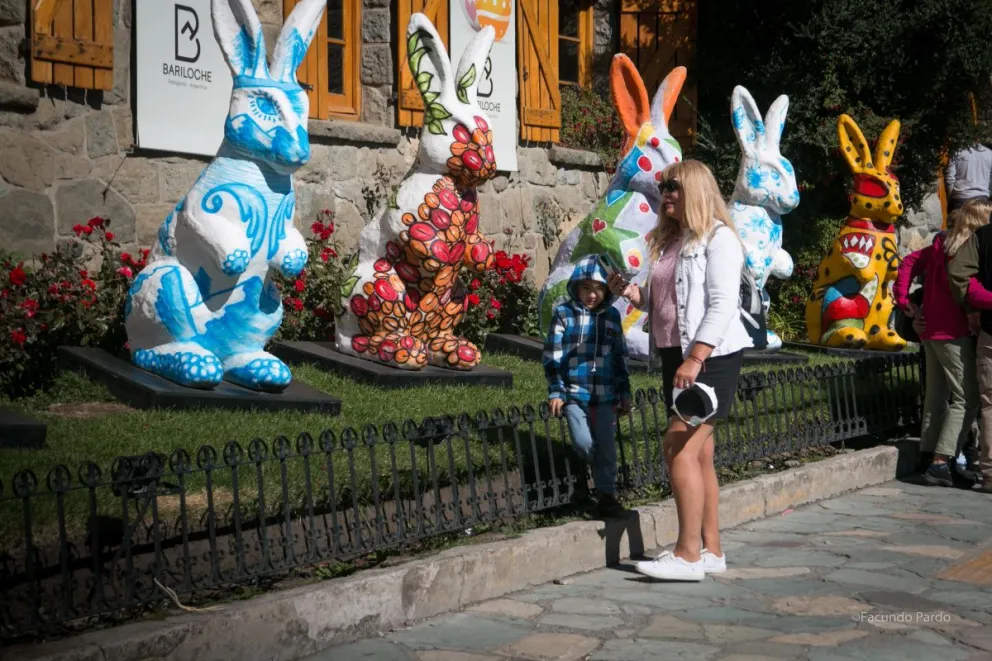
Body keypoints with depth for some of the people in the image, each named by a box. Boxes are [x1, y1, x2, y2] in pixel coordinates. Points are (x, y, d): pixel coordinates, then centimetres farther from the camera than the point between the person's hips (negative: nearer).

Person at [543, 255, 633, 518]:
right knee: (584, 443, -9)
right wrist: (555, 391, -5)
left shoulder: (611, 315, 6)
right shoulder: (564, 313, -3)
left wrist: (625, 392, 13)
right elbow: (552, 355, -2)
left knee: (606, 446, 3)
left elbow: (620, 357, 13)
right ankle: (602, 473, 21)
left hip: (605, 394, 2)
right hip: (574, 393, -2)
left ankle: (607, 494, 15)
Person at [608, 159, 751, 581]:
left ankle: (688, 555, -13)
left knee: (680, 448, -15)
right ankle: (711, 550, 16)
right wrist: (630, 292, 2)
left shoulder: (718, 238, -9)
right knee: (698, 453, 10)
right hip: (676, 356, 9)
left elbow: (722, 305, -17)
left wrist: (695, 358, -25)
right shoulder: (665, 241, 16)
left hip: (711, 357, -8)